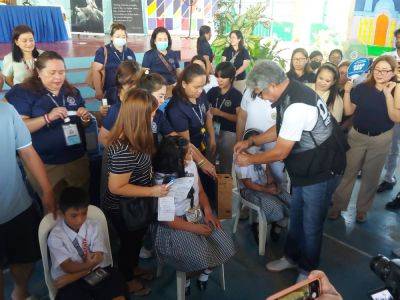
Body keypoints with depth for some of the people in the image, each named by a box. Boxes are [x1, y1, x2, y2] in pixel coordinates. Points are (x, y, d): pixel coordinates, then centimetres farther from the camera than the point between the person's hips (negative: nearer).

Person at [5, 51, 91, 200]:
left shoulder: (72, 92, 7)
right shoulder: (23, 92, -7)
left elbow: (84, 124, 15)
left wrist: (86, 117, -8)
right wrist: (48, 117, -28)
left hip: (78, 160, 4)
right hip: (44, 165, -4)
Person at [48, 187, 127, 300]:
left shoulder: (94, 226, -3)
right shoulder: (55, 236, -8)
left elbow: (97, 258, -9)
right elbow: (68, 267, -13)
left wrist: (71, 277, -16)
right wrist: (88, 264, -32)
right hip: (72, 283, 0)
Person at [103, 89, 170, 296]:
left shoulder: (133, 138, -8)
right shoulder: (124, 150, -37)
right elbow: (116, 187, -32)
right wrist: (152, 191, -29)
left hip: (136, 205, 8)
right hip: (123, 210, -8)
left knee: (137, 238, 30)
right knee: (129, 242, 18)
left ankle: (133, 267, 57)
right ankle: (127, 280, 46)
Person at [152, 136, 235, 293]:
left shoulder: (191, 165, -3)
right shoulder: (160, 182, -21)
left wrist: (207, 212, -7)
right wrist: (194, 228, -18)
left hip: (199, 216, 6)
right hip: (173, 226, -6)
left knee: (226, 245, -9)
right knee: (200, 257, -24)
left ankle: (205, 273, 19)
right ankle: (186, 277, 12)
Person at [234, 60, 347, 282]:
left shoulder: (297, 107, -32)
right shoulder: (291, 92, -1)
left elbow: (280, 153, -24)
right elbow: (280, 130, 13)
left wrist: (250, 160, -9)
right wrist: (251, 142, 7)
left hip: (317, 172, -9)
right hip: (303, 169, 9)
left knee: (311, 225, 10)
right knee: (295, 218, 23)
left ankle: (308, 271, 33)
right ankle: (292, 257, 44)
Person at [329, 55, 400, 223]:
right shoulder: (362, 88, -7)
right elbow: (348, 111, -3)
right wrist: (347, 92, -15)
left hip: (381, 140, 0)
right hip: (357, 136, 0)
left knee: (371, 176, 13)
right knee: (348, 172, 6)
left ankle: (363, 209, 30)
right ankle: (338, 205, 21)